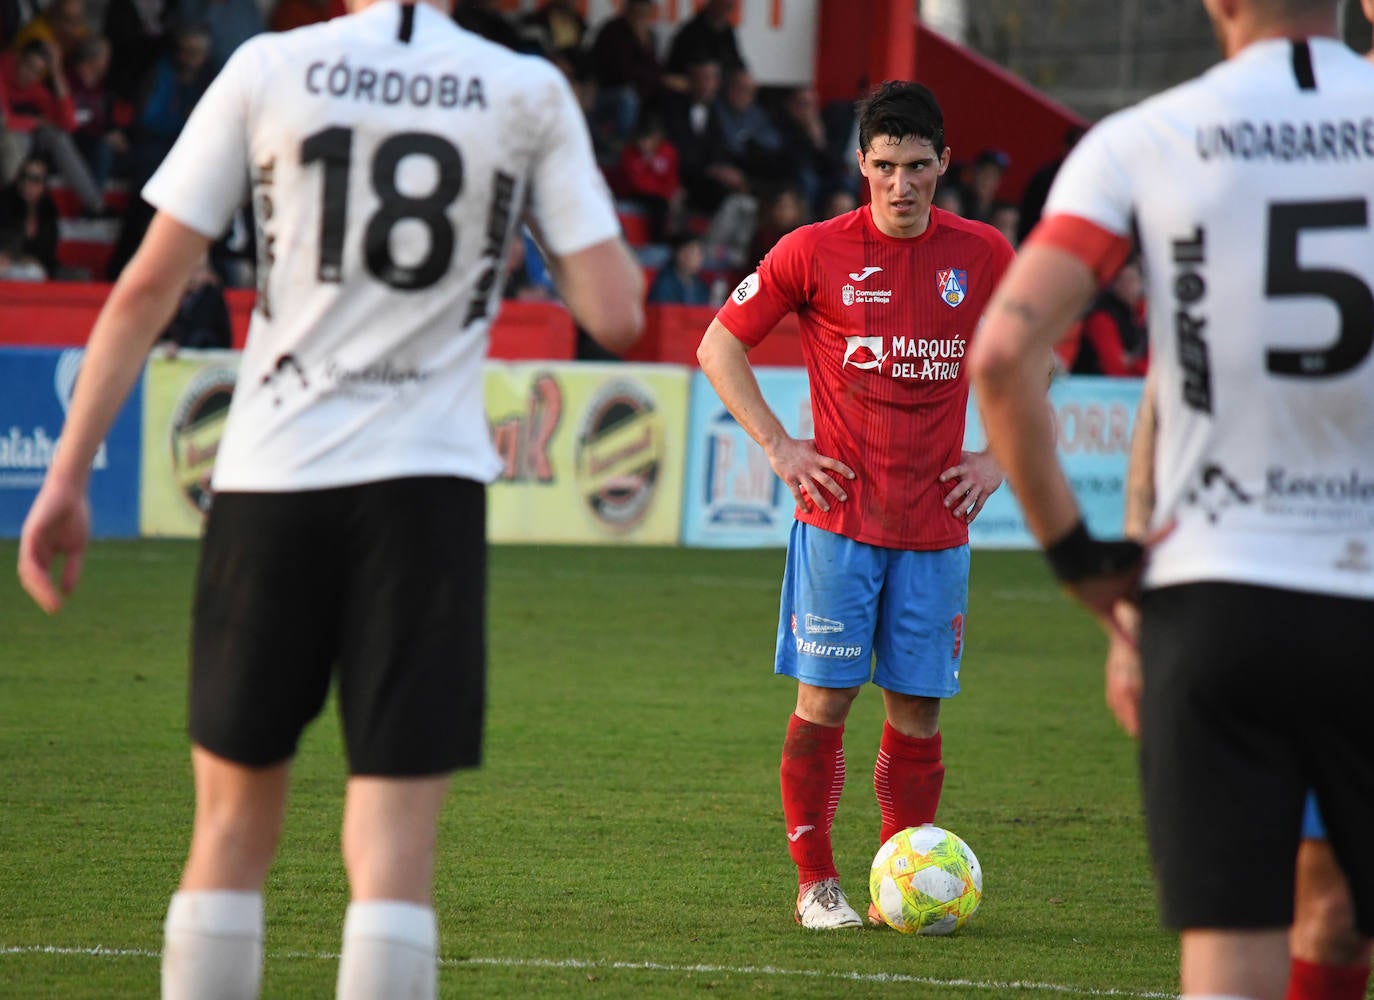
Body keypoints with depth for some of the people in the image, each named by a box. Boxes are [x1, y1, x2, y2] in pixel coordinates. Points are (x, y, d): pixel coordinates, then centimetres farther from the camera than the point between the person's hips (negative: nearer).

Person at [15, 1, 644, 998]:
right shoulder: (531, 93, 3)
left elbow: (148, 288, 2)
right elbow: (616, 313, 1)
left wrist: (69, 474, 6)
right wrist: (612, 247, 23)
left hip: (270, 477, 1)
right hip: (428, 482, -1)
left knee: (233, 828, 13)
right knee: (393, 849, -3)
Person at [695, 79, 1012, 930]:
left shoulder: (983, 254, 3)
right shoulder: (815, 252, -4)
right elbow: (719, 347, 6)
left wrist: (998, 458, 8)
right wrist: (779, 448, -2)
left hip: (936, 524, 2)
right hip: (839, 517, -2)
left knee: (919, 710, 2)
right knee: (825, 699, -3)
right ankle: (817, 884, 6)